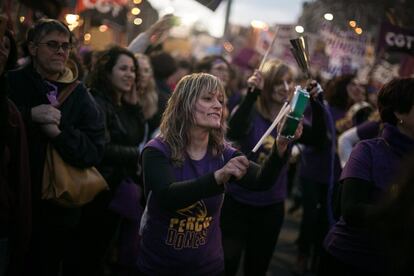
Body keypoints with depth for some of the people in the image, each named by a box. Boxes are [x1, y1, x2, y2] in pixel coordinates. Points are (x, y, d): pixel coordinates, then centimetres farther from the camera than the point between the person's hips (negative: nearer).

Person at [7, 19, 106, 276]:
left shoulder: (80, 95, 3)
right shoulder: (12, 84, 0)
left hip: (65, 211, 2)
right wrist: (30, 115, -21)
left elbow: (95, 152, -5)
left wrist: (59, 132, -21)